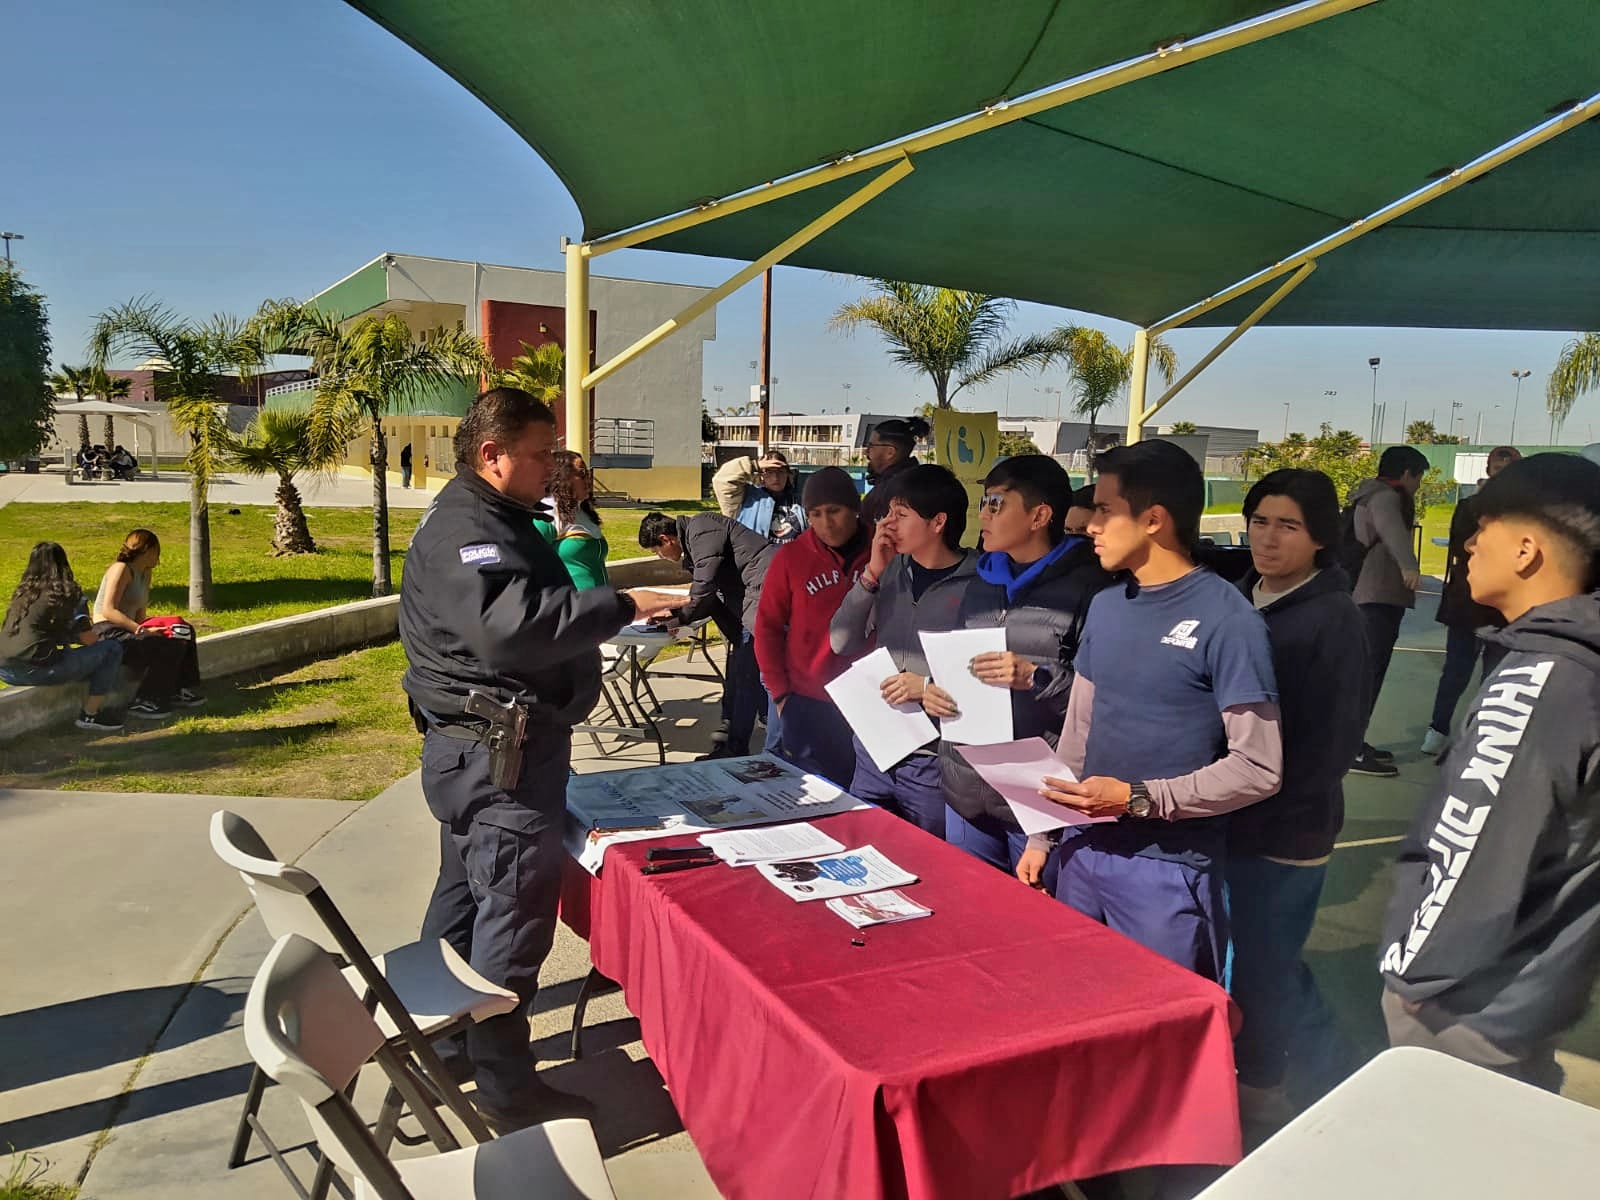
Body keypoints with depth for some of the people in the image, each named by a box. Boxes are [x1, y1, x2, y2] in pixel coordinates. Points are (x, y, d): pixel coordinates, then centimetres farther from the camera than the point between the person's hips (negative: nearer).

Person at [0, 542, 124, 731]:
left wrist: (68, 636, 32)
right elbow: (88, 640, -4)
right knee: (111, 649, 2)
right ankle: (90, 715, 3)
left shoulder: (22, 591, 15)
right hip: (36, 670, -8)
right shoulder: (68, 593, -5)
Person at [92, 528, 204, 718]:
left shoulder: (145, 574, 15)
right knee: (167, 647, -25)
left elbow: (140, 615, 11)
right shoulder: (121, 569, -12)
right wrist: (141, 630, -27)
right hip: (109, 635, -9)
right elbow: (108, 611, -21)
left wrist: (149, 628, -10)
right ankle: (144, 703, -16)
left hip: (127, 630, 9)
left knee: (184, 633, 5)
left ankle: (182, 692, 8)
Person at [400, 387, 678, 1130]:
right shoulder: (464, 530, -19)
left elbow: (534, 608, 23)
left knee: (466, 894, 20)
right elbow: (512, 625, -35)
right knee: (513, 909, -6)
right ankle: (505, 1086, 4)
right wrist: (619, 606, -33)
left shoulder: (494, 520, 17)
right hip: (498, 752, -11)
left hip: (487, 747, 11)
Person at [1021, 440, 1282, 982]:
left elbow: (1257, 768, -15)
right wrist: (1041, 837, 10)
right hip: (1082, 852, 6)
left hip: (1168, 869, -6)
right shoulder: (1105, 606, 6)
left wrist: (1137, 798, -19)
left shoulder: (1227, 620, -15)